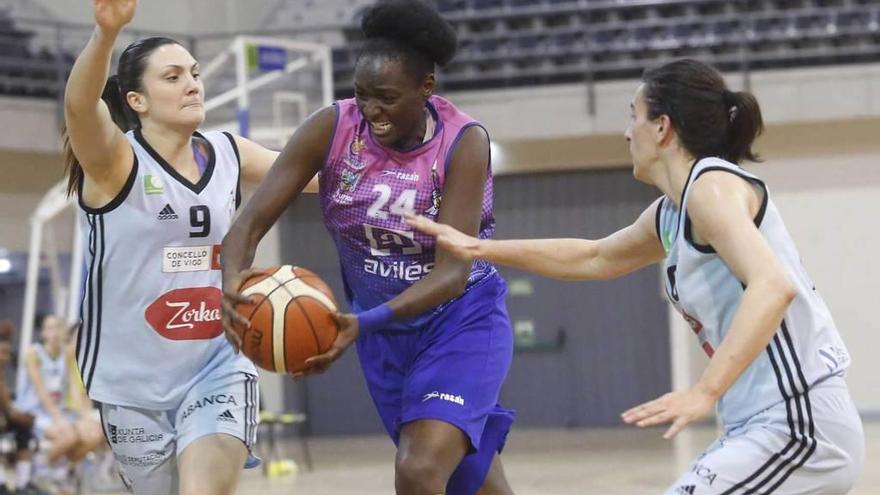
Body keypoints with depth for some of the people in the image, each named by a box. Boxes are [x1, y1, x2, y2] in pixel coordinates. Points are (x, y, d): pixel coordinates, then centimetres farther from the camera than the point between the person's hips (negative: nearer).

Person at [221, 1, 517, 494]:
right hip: (384, 330, 4)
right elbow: (252, 221, -16)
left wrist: (366, 323, -43)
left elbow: (452, 271, -28)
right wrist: (233, 283, -39)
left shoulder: (464, 142, -22)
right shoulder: (331, 129, -15)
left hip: (462, 321, -4)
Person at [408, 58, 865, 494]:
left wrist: (704, 393, -36)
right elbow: (592, 258, 34)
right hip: (766, 427, 10)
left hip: (798, 426, -10)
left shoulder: (712, 186, -13)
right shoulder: (669, 215, 15)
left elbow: (772, 287, -28)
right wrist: (479, 249, 32)